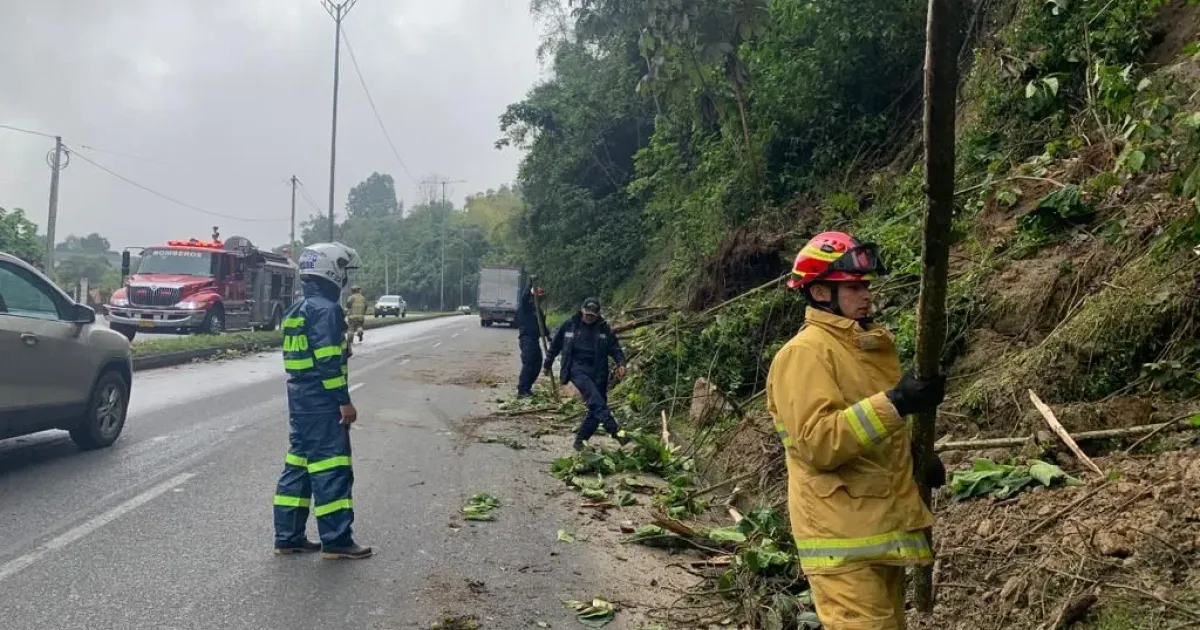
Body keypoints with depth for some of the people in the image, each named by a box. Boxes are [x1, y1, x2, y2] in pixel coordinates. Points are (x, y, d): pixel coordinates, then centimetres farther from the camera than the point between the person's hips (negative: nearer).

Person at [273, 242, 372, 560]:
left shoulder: (298, 310, 16)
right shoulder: (326, 309, -15)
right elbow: (328, 361, -21)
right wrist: (344, 401, -18)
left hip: (300, 398, 10)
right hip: (322, 403, -10)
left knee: (299, 463, 13)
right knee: (331, 468, -5)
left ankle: (288, 536, 18)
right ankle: (336, 540, -1)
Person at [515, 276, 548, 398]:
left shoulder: (537, 308, 18)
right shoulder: (525, 306, -6)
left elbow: (541, 323, 24)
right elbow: (524, 296, -27)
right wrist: (531, 284, -37)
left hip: (534, 339, 9)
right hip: (526, 339, -9)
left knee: (537, 363, 10)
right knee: (528, 364, -14)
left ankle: (527, 387, 19)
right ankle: (522, 391, -13)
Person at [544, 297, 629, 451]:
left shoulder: (604, 328, 6)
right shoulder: (569, 325, 3)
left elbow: (615, 348, 6)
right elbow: (555, 345, 14)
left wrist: (621, 363, -11)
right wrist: (548, 364, 20)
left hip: (598, 372, 4)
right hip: (577, 369, -3)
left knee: (595, 408, 0)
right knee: (595, 398, -28)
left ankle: (580, 440, 16)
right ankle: (615, 430, -40)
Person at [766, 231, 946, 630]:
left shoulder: (872, 345, 14)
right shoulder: (804, 353, -15)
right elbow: (816, 443, -27)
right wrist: (893, 403, -31)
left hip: (884, 528, 9)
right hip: (845, 539, -9)